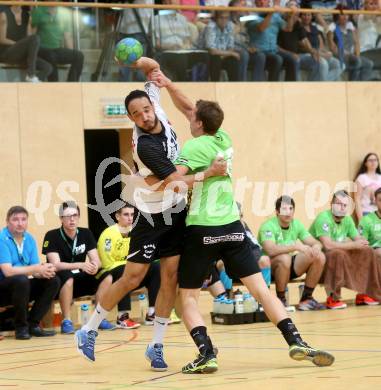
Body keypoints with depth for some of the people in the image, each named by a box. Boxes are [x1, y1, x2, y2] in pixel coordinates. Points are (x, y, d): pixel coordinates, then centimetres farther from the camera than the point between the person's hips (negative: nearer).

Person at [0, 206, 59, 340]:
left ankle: (33, 324, -6)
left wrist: (45, 271, -25)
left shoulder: (29, 239, 4)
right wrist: (37, 269, -29)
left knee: (53, 281, -8)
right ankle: (21, 327, -18)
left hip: (22, 287, 7)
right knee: (21, 280, -35)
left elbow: (35, 271, 0)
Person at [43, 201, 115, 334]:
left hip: (79, 281, 5)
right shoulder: (52, 236, -13)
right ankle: (66, 321, -28)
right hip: (59, 283, -5)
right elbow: (56, 265, -22)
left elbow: (96, 260, -4)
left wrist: (94, 265, -30)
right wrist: (81, 265, -35)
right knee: (67, 276, -37)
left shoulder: (86, 234, 2)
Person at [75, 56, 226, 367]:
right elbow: (175, 181, -26)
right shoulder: (144, 145, -26)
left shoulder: (158, 109, -6)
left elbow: (154, 68, 8)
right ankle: (90, 330, 10)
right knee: (132, 278, -5)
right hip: (152, 217, -6)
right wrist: (208, 174, -24)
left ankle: (157, 346, 6)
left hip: (177, 214, 6)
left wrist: (139, 62, -12)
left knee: (171, 277, 1)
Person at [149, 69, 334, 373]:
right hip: (232, 226, 5)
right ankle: (296, 342, -10)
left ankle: (206, 354, -11)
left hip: (202, 230, -5)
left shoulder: (195, 147, -8)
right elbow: (191, 111, 25)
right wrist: (168, 85, 22)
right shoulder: (224, 140, 11)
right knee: (261, 288, 3)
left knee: (188, 297, 6)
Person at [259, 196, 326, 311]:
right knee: (284, 258, -38)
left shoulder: (296, 224, 2)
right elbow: (270, 250, -34)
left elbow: (316, 243, 1)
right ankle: (280, 300, -18)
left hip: (289, 267, 6)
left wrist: (315, 247, -24)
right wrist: (296, 246, -38)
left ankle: (306, 298, -1)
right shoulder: (268, 226, -18)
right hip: (268, 268, -6)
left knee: (320, 257, -12)